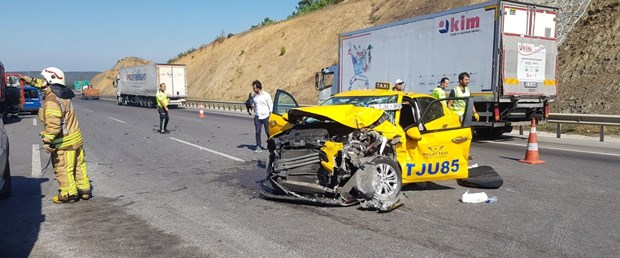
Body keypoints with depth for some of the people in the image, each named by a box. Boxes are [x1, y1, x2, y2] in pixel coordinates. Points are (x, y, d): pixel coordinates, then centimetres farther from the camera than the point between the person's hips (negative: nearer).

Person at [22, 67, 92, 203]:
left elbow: (53, 124, -28)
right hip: (76, 138, 9)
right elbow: (47, 86, 29)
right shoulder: (62, 94, 7)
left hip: (63, 142, -9)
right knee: (78, 165, 15)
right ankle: (85, 190, 22)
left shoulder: (51, 101, -21)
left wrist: (47, 141, -25)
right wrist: (31, 81, 29)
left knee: (62, 168, 4)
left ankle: (69, 193, 10)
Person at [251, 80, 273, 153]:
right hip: (257, 117, 4)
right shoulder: (254, 95, 6)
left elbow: (271, 106, -4)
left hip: (265, 116, -3)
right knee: (257, 132, -1)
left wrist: (269, 116, -7)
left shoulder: (266, 95, -8)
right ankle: (258, 147, 5)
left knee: (268, 132, 6)